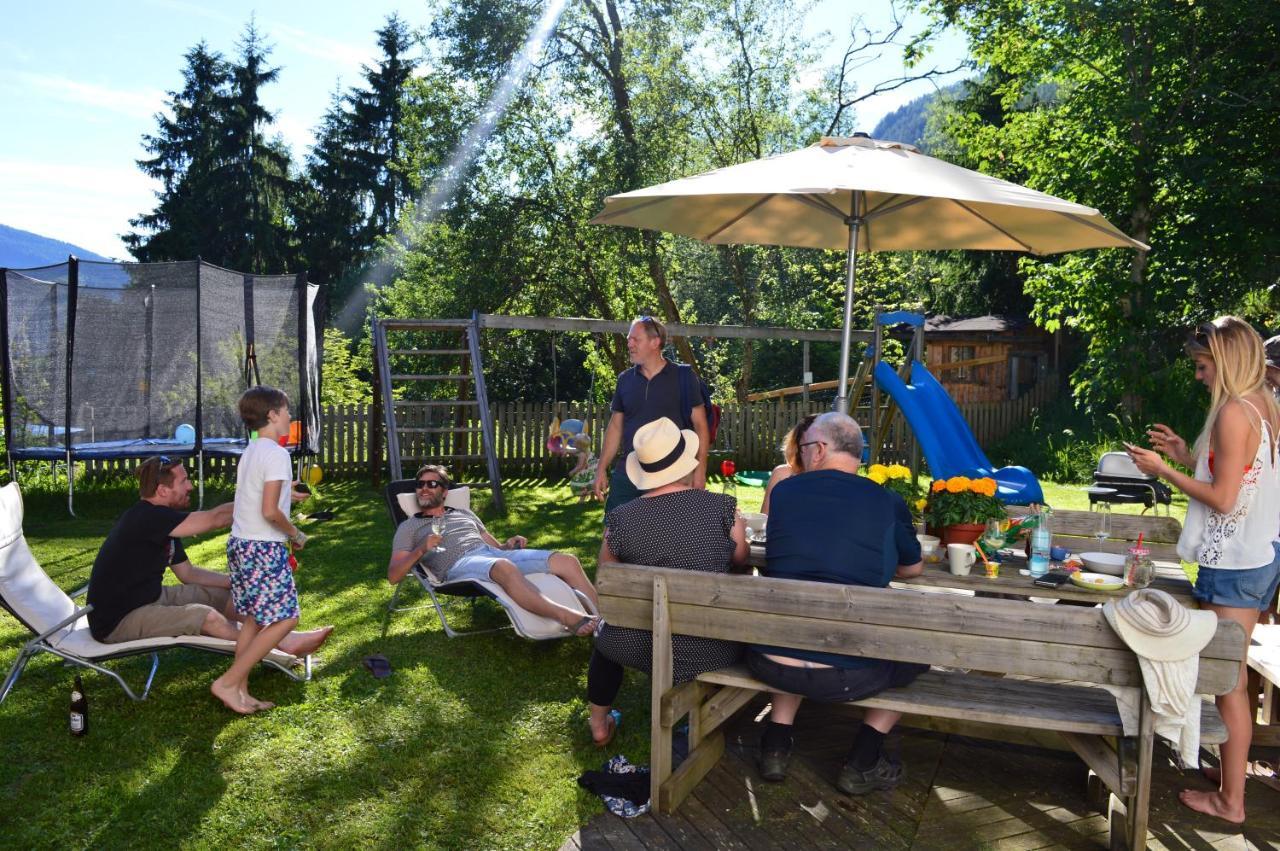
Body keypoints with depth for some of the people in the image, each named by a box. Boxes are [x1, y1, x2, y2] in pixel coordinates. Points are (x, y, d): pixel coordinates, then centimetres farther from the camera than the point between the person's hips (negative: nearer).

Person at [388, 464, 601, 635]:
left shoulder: (464, 514, 33)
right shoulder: (408, 527, 21)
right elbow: (393, 576, 10)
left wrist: (509, 544, 4)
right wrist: (421, 550, -8)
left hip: (494, 553, 6)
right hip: (459, 565, -6)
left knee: (568, 561, -14)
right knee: (504, 567, -43)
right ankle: (569, 618, -54)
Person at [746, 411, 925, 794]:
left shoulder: (783, 491, 4)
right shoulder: (887, 502, -1)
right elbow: (913, 568, 17)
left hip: (768, 662, 3)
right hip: (843, 675, -2)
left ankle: (776, 744, 27)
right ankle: (863, 762, 21)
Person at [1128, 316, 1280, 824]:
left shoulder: (1234, 412, -19)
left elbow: (1223, 498, -20)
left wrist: (1163, 471, -12)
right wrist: (1186, 455, 12)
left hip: (1234, 563, -10)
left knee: (1228, 682, 1)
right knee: (1230, 676, 21)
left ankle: (1230, 800, 12)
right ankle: (1231, 768, 35)